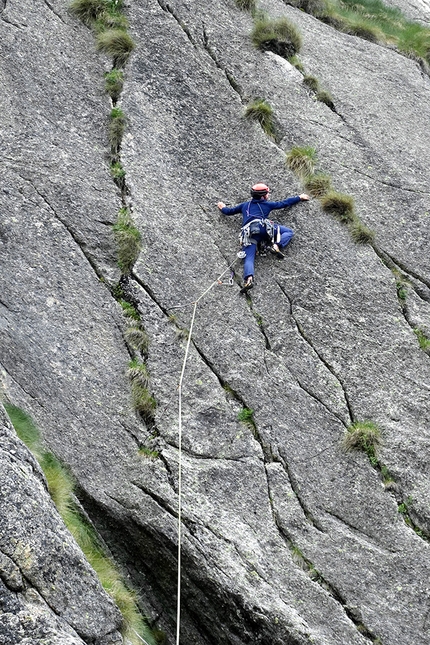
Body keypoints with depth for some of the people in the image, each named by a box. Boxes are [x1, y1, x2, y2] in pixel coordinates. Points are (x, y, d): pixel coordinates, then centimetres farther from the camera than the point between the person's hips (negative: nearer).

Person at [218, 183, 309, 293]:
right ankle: (276, 245, -18)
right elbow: (284, 203, 31)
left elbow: (228, 211, 37)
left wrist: (223, 207, 60)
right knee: (289, 232, 9)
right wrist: (300, 197, 44)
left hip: (248, 233, 3)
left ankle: (249, 279, -40)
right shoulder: (267, 204, 24)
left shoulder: (245, 205, 32)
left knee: (249, 259, -11)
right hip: (262, 226, -3)